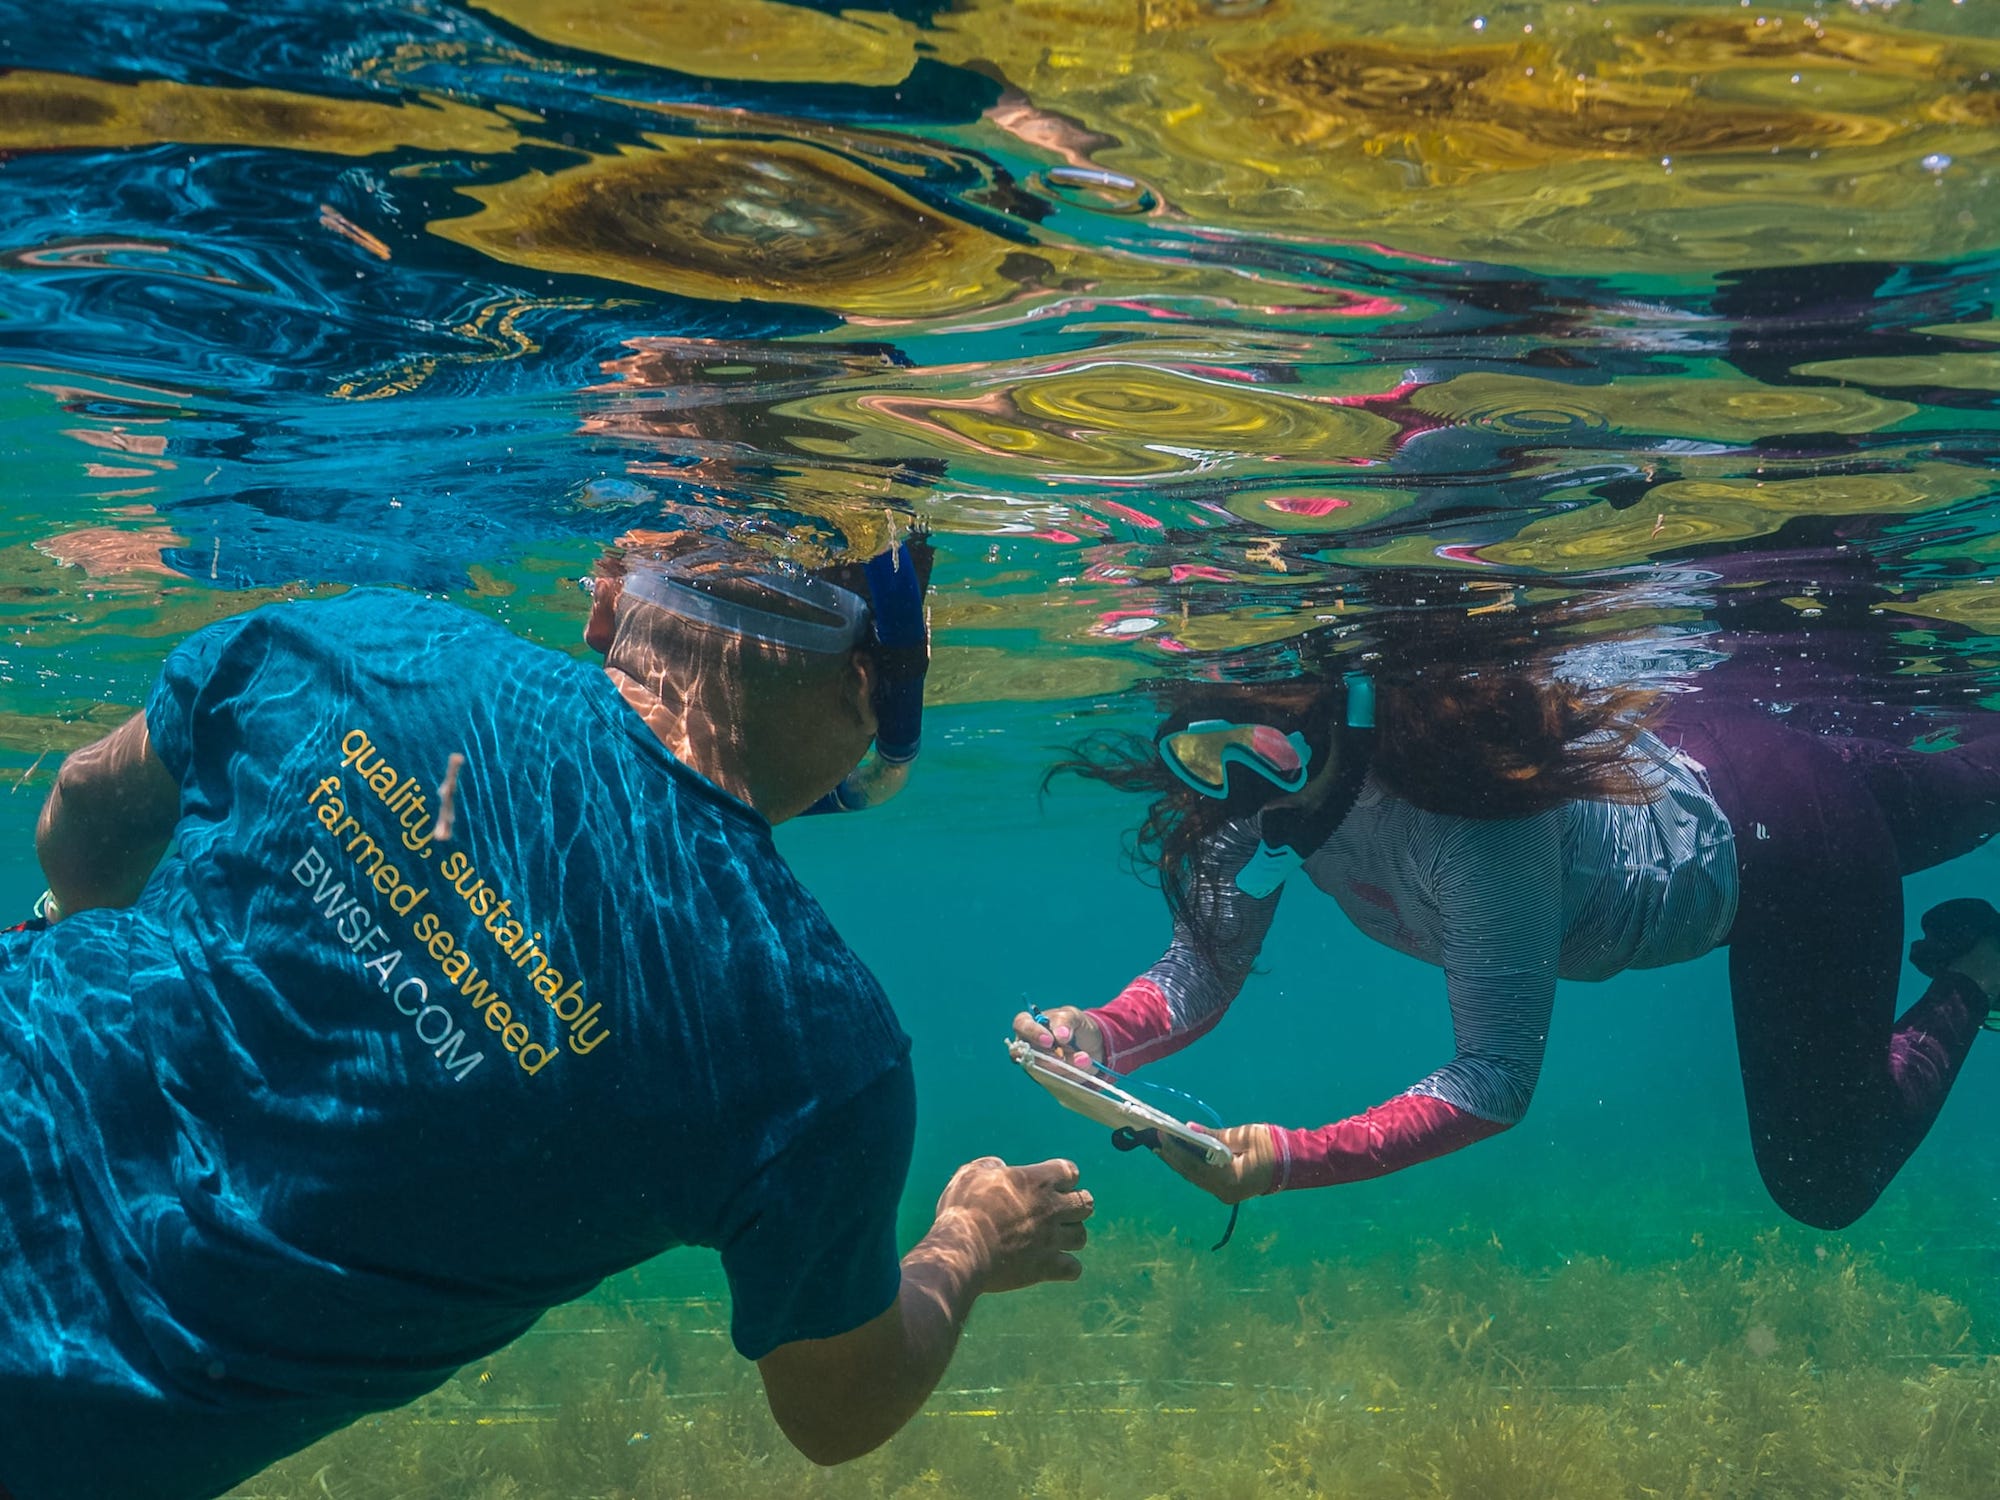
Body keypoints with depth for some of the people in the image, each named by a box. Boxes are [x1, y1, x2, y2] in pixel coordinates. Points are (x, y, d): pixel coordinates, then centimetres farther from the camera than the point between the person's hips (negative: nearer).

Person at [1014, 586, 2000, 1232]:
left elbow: (1496, 1083, -39)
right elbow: (1205, 967, -18)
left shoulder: (1474, 816, -44)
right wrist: (1101, 1038, -37)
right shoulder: (1265, 776, -24)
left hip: (1789, 846, -6)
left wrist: (1286, 1163, -48)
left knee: (1827, 1186, 12)